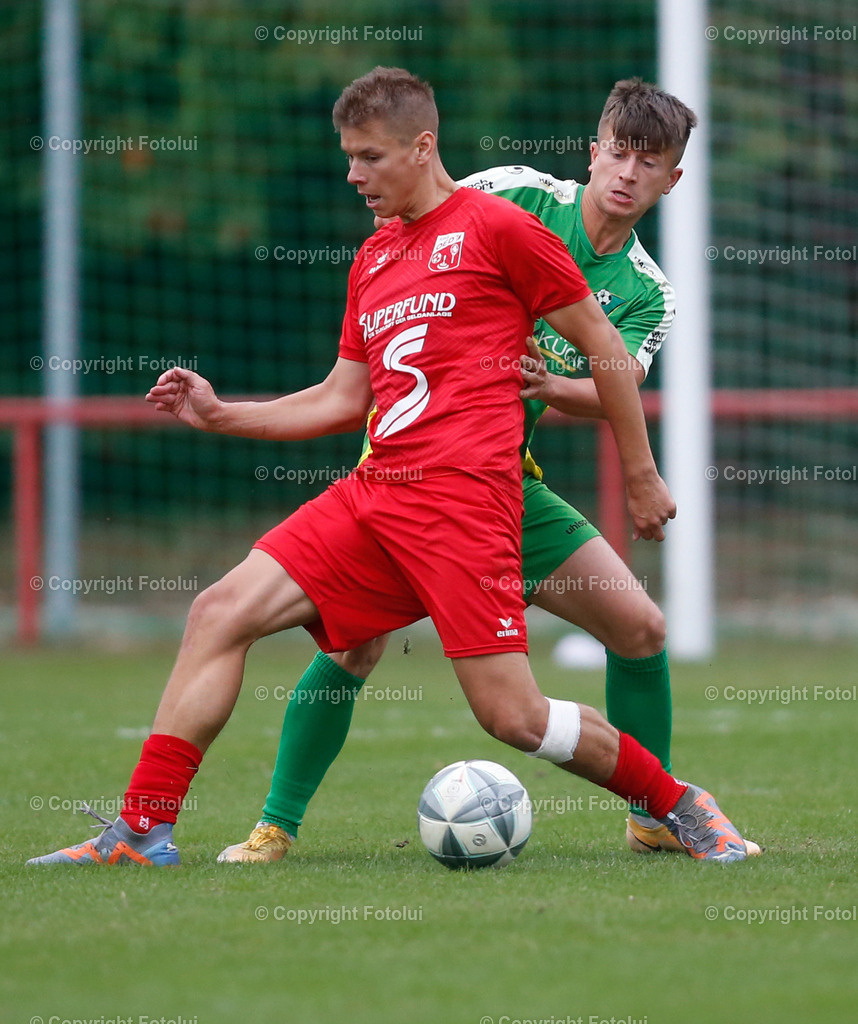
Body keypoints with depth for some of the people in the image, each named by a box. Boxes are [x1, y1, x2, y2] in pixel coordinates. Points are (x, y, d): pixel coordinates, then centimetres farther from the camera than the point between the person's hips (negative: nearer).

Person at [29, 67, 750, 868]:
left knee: (512, 717, -11)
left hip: (462, 495, -7)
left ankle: (679, 806, 10)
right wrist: (219, 414, 13)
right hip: (373, 493, 7)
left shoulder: (496, 226, -2)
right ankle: (144, 829, -5)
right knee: (220, 612, -7)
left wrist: (641, 476, 4)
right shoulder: (372, 260, 20)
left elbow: (601, 343, 2)